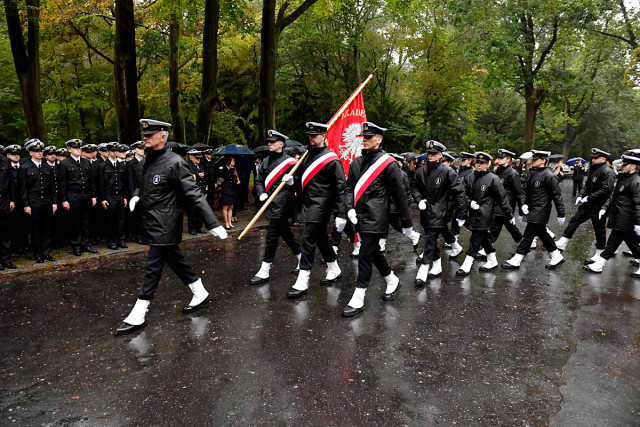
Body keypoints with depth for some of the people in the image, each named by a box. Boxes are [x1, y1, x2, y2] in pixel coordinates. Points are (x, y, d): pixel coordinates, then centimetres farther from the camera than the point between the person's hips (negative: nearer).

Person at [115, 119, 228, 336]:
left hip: (164, 226, -9)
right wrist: (136, 195, 4)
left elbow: (194, 194, -20)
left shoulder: (174, 162, -17)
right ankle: (200, 293, 32)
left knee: (153, 266, -3)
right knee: (174, 259, 17)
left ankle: (137, 316, 6)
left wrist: (213, 224, -23)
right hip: (152, 223, 9)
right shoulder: (147, 161, 9)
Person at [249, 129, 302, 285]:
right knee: (285, 233, 17)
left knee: (272, 236, -6)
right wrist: (261, 193, -1)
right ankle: (302, 260, 34)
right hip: (270, 204, 8)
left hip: (281, 205, -8)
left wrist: (291, 181, -26)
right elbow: (259, 180, 15)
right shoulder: (266, 161, 11)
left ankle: (264, 272, 1)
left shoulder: (289, 162, -9)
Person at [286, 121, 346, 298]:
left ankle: (302, 283, -5)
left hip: (320, 206, -8)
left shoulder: (331, 159, -12)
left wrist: (341, 214, -18)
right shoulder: (308, 155, 13)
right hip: (309, 205, 9)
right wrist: (291, 180, 1)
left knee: (308, 241, -10)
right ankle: (334, 270, 35)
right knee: (321, 239, 18)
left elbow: (340, 187, -15)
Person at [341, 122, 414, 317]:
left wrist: (407, 223, -2)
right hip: (360, 217, 7)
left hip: (375, 218, -7)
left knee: (365, 255, -7)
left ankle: (357, 300, 2)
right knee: (374, 251, 19)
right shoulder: (356, 163, 11)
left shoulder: (388, 164, -8)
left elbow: (400, 195, -5)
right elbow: (349, 188, 12)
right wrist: (350, 208, -7)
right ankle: (392, 281, 41)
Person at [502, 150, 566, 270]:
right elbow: (526, 191, 16)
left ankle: (516, 261, 0)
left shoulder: (548, 175, -14)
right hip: (532, 209, 9)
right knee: (542, 233, 17)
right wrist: (524, 204, 0)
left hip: (540, 210, -9)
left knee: (528, 235, -5)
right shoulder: (532, 173, 10)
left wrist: (561, 214, -12)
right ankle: (557, 257, 31)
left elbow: (557, 195, -13)